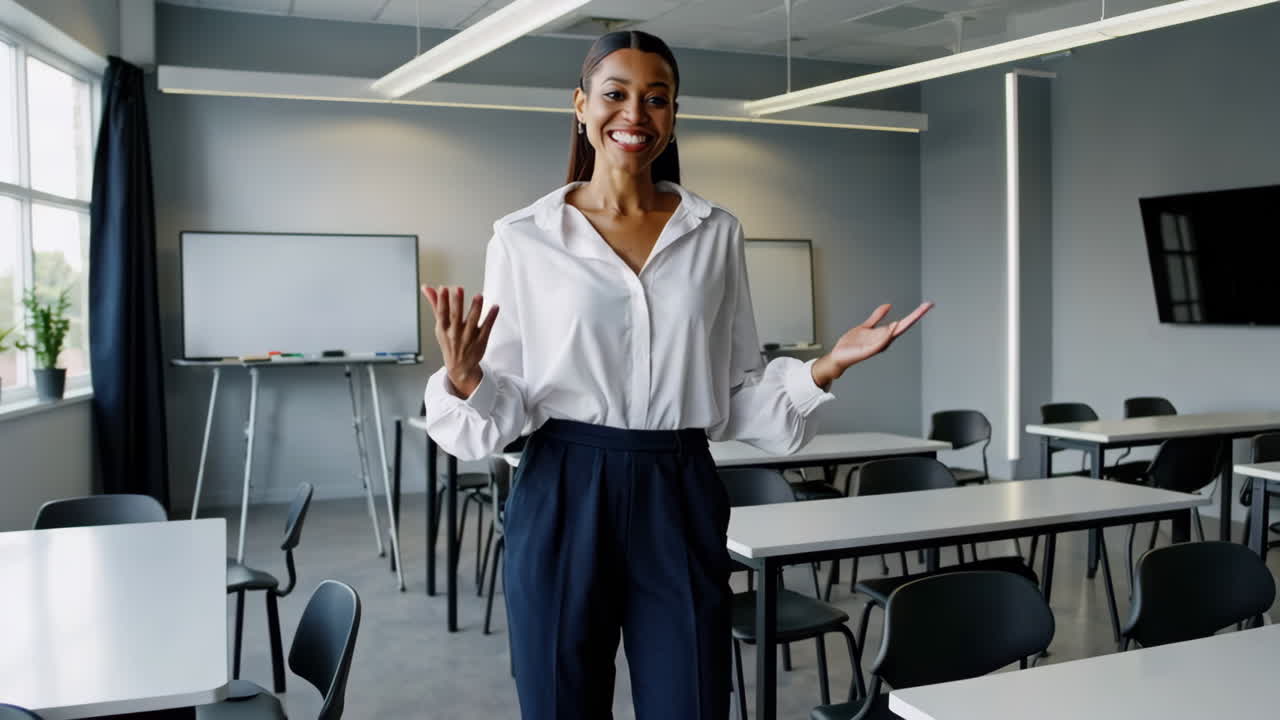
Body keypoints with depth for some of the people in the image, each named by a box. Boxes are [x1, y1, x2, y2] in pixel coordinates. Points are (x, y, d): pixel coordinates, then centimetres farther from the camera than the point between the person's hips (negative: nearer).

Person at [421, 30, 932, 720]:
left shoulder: (717, 233, 6)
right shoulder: (522, 238, -1)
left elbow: (739, 392, 9)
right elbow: (504, 406, 0)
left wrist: (826, 366, -5)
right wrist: (464, 381, -21)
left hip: (680, 500, 2)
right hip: (564, 499, -1)